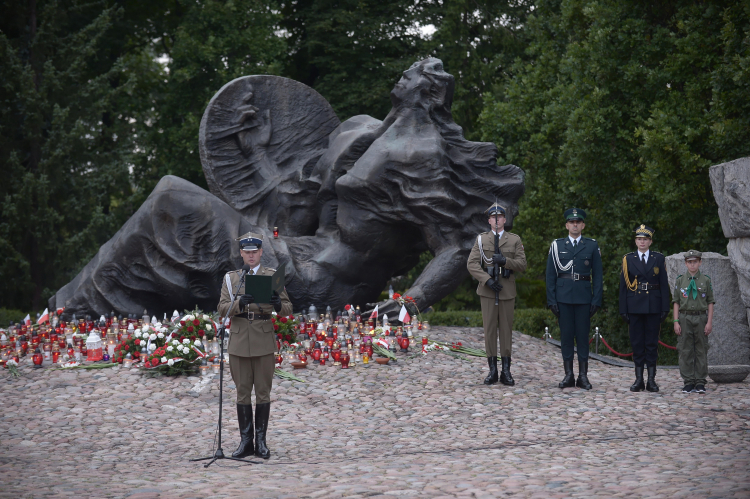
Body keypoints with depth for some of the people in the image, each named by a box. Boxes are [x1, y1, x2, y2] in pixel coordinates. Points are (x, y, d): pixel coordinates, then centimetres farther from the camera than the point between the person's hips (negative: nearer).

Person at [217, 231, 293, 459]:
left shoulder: (272, 276, 4)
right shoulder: (230, 278, 7)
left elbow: (288, 309, 2)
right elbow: (222, 309, -2)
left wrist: (278, 304, -22)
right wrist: (240, 303, -22)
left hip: (264, 343, -1)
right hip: (239, 343, 1)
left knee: (263, 392, 2)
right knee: (242, 392, 4)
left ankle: (261, 441, 10)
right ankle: (245, 441, 10)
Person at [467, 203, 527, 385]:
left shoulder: (515, 240, 8)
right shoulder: (481, 239, 6)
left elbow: (522, 264, 1)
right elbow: (471, 264, -2)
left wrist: (505, 261, -16)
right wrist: (487, 280, -13)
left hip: (507, 291, 0)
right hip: (487, 291, 0)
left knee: (506, 329, 2)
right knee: (489, 329, 0)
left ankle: (506, 370, 6)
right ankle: (492, 370, 4)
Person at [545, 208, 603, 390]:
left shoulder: (592, 246, 6)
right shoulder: (557, 245, 7)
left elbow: (597, 275, 5)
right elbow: (550, 275, 6)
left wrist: (596, 300, -3)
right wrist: (551, 300, -1)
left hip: (584, 297, -1)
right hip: (563, 297, 1)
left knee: (583, 335, 1)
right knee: (566, 335, 2)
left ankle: (583, 376, 5)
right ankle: (568, 375, 8)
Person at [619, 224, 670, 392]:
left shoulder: (659, 259, 6)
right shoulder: (628, 259, 6)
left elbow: (664, 284, 4)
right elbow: (623, 286, 4)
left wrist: (665, 308, -3)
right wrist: (623, 309, -1)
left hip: (653, 307, 0)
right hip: (634, 307, 0)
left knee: (652, 343, 2)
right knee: (637, 342, 3)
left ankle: (651, 380, 6)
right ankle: (638, 379, 9)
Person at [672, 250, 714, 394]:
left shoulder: (706, 280, 4)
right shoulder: (680, 280, 6)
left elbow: (710, 303, 4)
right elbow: (676, 302, 5)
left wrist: (709, 322, -4)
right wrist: (676, 322, -3)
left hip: (701, 318, 0)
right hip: (685, 318, 0)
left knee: (701, 350, 1)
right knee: (685, 351, 1)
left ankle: (700, 382, 5)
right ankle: (689, 382, 6)